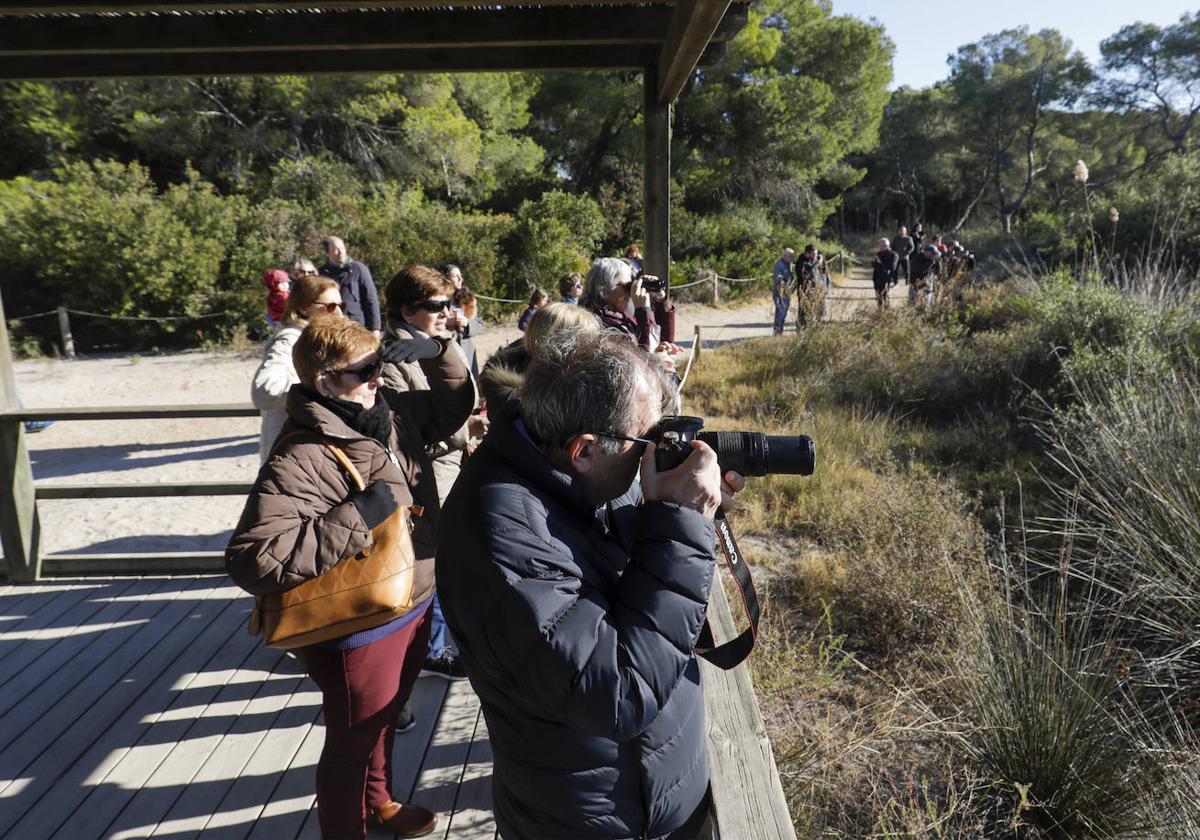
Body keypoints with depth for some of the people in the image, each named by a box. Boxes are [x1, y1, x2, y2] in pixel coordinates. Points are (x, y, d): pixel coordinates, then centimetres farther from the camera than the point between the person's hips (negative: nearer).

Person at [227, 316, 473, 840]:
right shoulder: (300, 460, -25)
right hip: (360, 634, -8)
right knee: (353, 745, 16)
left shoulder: (392, 414, -1)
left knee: (384, 720, 31)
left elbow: (456, 403, 15)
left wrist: (436, 352, -3)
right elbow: (252, 560, -32)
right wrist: (356, 516, -33)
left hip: (414, 610, 8)